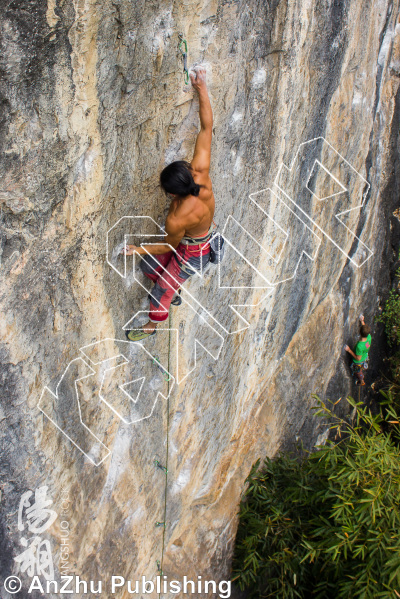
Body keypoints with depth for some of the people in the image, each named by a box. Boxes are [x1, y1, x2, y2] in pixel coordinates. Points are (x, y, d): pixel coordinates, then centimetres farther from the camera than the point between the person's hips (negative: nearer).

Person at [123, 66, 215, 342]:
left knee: (161, 292, 16)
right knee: (150, 266, 25)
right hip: (206, 235, 8)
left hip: (192, 253, -8)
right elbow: (207, 126, -22)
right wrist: (202, 87, -15)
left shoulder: (177, 219, -41)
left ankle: (152, 326, 46)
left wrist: (138, 249, -5)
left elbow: (169, 246, -19)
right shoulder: (201, 173, -28)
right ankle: (175, 294, 52)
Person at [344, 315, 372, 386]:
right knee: (361, 369, 37)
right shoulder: (369, 337, -28)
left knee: (358, 372, 28)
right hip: (364, 358, 5)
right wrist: (362, 321, 4)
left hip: (358, 362, -5)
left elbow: (358, 358, -32)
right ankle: (362, 377, 67)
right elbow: (366, 331, -3)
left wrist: (349, 350, -28)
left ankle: (361, 381, 57)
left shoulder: (359, 346, -46)